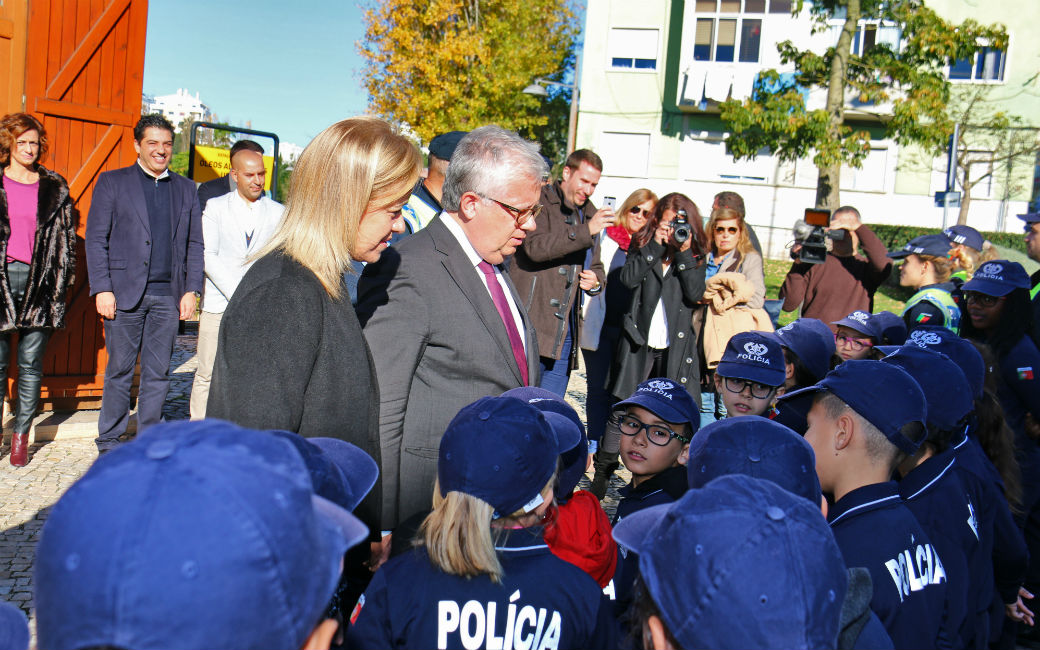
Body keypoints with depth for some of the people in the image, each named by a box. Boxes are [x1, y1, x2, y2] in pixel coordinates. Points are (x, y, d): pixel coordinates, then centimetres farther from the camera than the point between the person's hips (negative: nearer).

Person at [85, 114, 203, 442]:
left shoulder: (185, 189, 14)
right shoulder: (112, 182, 6)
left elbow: (195, 244, 12)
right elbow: (96, 239, 2)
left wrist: (191, 290, 2)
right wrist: (102, 289, -7)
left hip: (168, 295, 2)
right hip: (125, 292, -2)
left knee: (158, 372, 6)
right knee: (119, 370, 4)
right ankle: (109, 439, 18)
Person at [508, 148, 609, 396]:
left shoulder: (589, 215, 20)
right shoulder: (540, 202, -1)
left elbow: (596, 267, 31)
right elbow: (535, 247, -20)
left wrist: (596, 281, 7)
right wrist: (586, 231, -22)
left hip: (566, 328, 7)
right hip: (531, 324, -6)